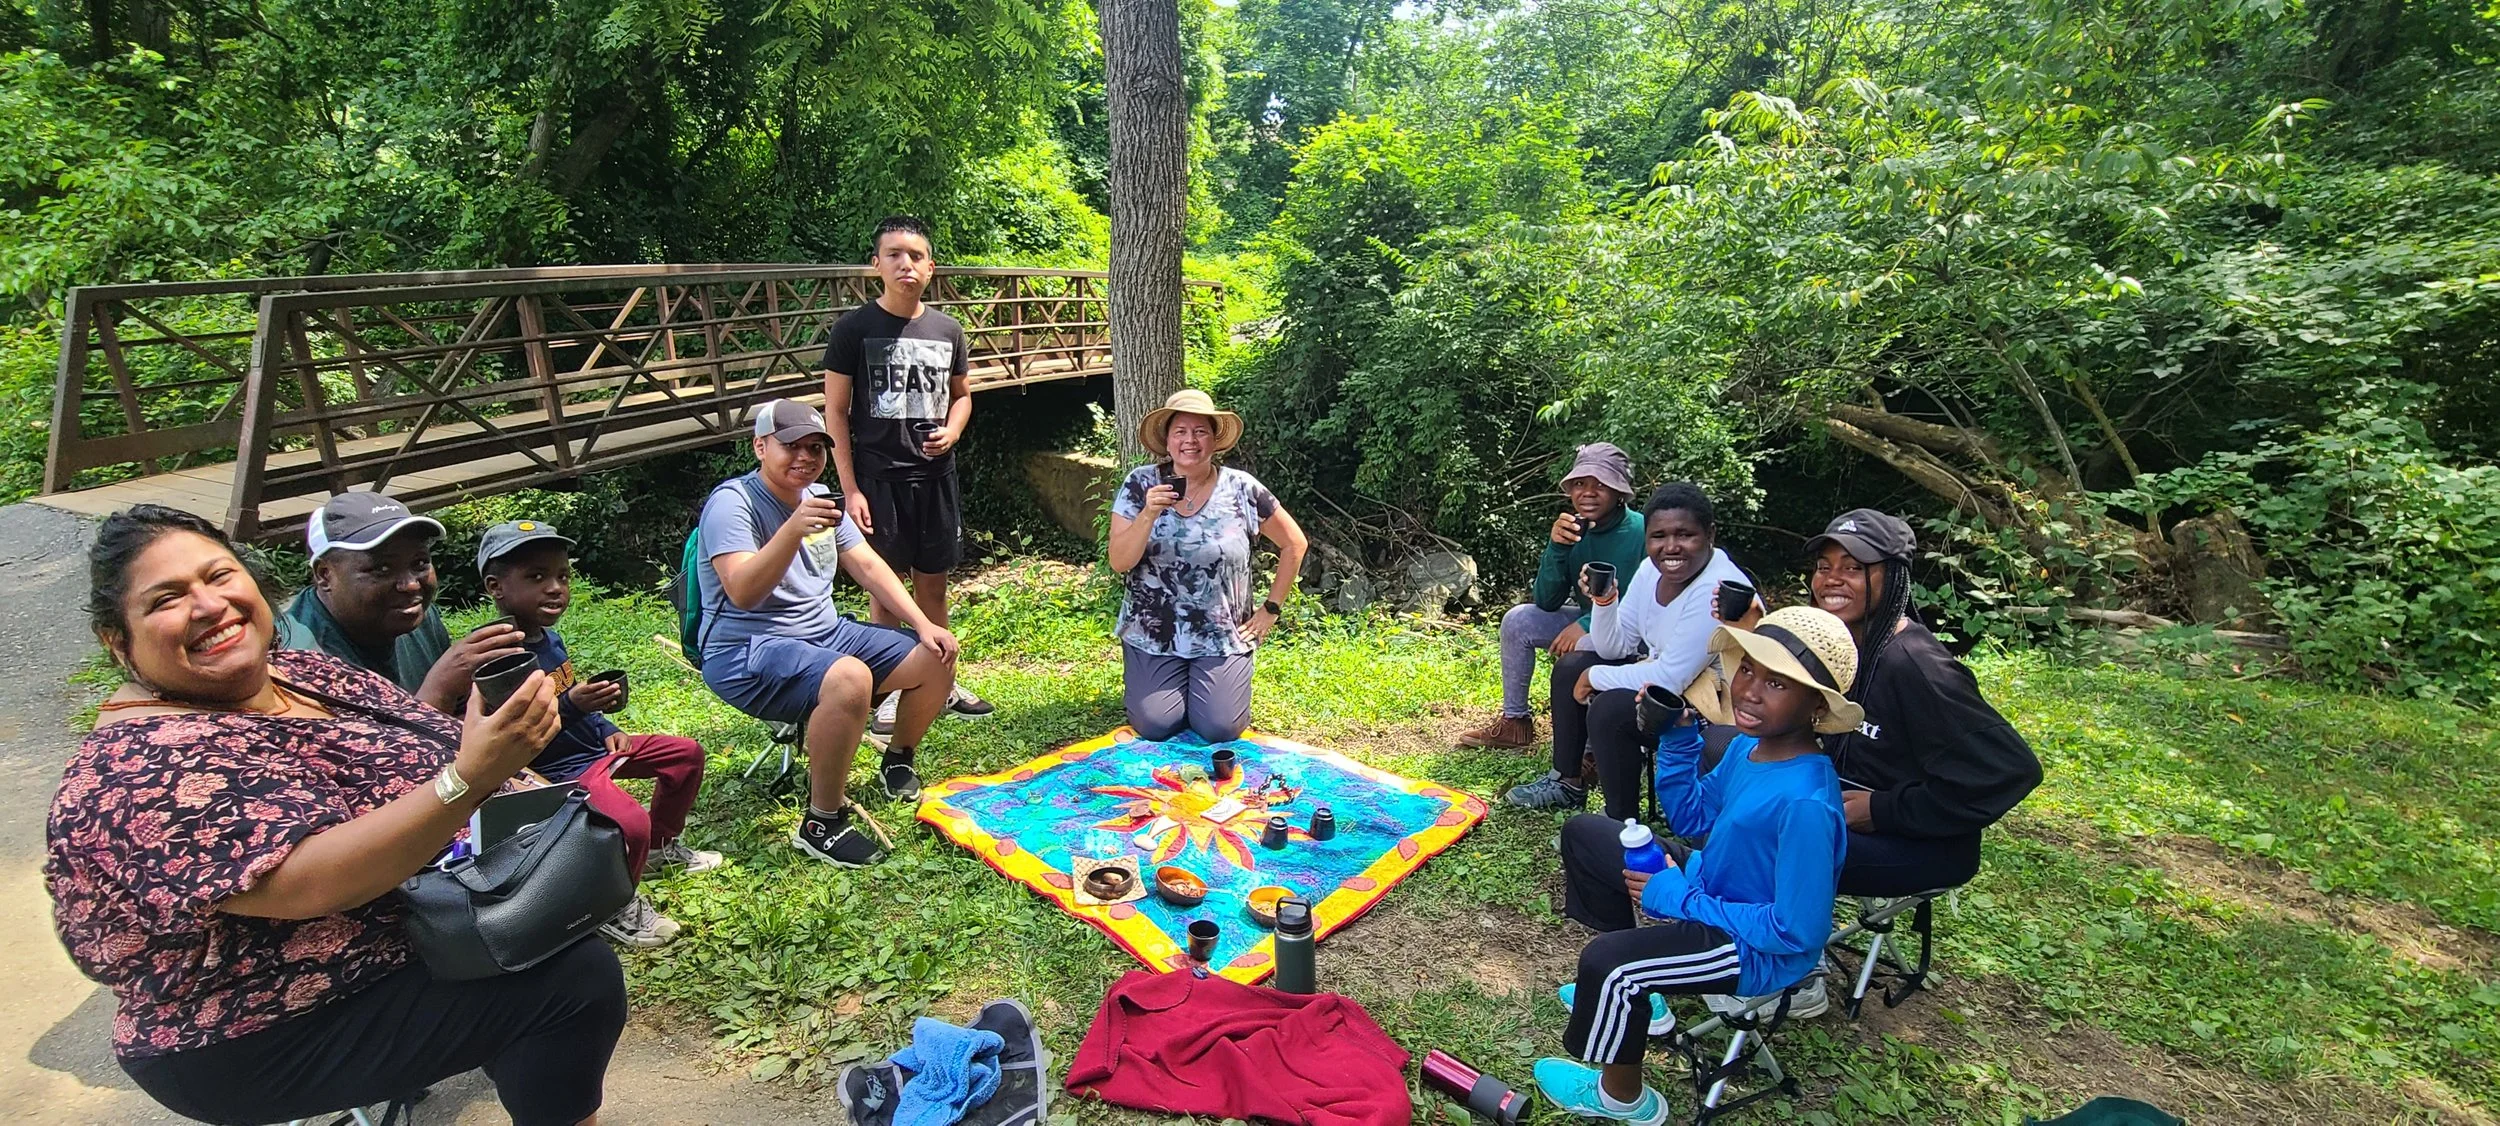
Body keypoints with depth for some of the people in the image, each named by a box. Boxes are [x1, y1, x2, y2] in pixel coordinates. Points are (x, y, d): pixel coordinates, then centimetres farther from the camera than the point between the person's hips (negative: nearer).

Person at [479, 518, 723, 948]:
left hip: (594, 747, 10)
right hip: (558, 770, -10)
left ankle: (663, 844, 31)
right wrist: (572, 706, -35)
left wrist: (607, 728, 9)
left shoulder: (550, 639, 7)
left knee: (686, 753, 14)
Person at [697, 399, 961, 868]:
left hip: (826, 634, 8)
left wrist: (923, 625, -3)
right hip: (747, 653, -8)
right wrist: (794, 529, -43)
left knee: (935, 659, -1)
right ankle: (821, 824, -19)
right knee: (850, 679, -37)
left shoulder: (819, 497, 9)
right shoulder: (733, 502, -15)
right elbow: (742, 593, -29)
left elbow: (869, 567, 8)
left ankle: (898, 760, 25)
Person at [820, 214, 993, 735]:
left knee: (934, 582, 12)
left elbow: (961, 394, 19)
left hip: (935, 474, 4)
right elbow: (835, 412, -4)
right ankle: (889, 692, 15)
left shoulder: (947, 329, 7)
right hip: (878, 477, -4)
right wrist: (850, 489, -11)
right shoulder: (854, 328, -4)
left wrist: (951, 432, -4)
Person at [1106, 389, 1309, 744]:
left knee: (1219, 730, -11)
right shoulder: (1140, 484, -6)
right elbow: (1119, 562, -11)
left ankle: (1214, 686, 26)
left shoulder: (1242, 489, -7)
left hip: (1223, 637, 0)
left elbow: (1294, 544, 4)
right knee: (1155, 728, -10)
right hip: (1153, 635, 0)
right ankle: (1139, 684, 27)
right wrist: (1149, 515, -27)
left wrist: (1271, 609, 2)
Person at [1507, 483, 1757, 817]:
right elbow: (1614, 648, 1)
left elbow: (1672, 677, -30)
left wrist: (1596, 676, -18)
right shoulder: (1652, 569, -4)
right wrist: (1604, 601, -18)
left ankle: (1622, 825, -7)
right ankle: (1567, 783, 19)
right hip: (1665, 677, 9)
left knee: (1608, 709, -27)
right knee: (1571, 666, 7)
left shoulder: (1717, 590, -29)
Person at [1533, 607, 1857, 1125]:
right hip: (1716, 886, 9)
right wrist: (1676, 733, -6)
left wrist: (1681, 900, -22)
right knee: (1583, 834, 12)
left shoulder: (1804, 803, -34)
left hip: (1761, 948, -9)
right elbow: (1691, 817, 7)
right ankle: (1631, 996, 24)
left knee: (1605, 963, -29)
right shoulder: (1750, 744, -8)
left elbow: (1797, 932, -29)